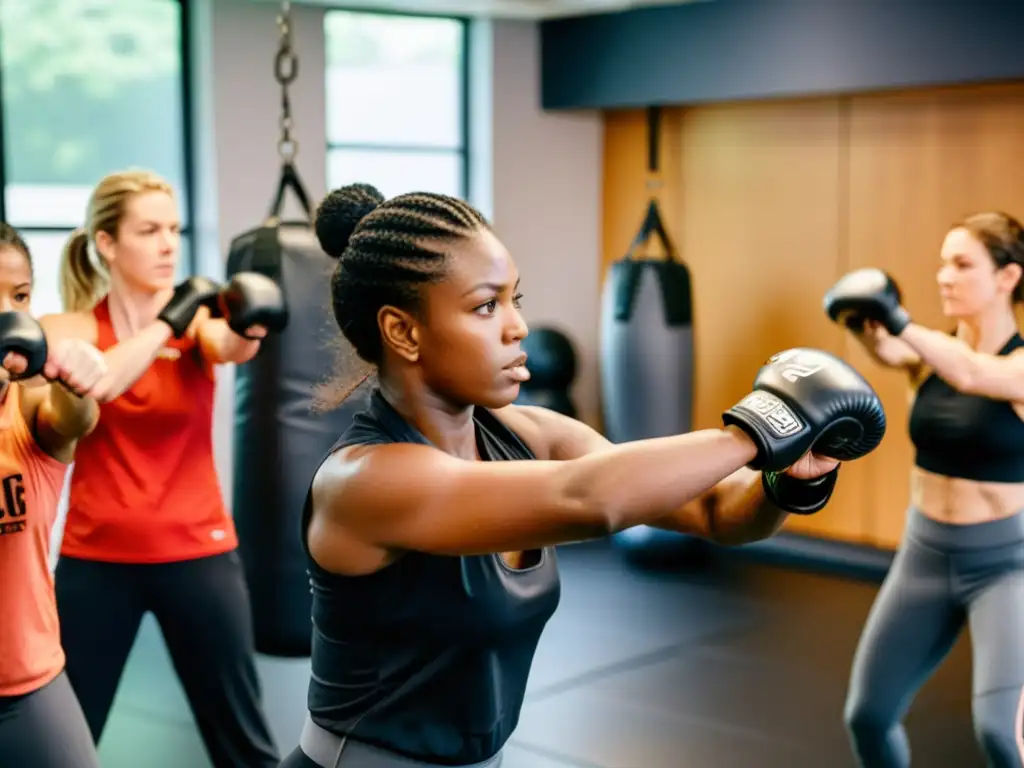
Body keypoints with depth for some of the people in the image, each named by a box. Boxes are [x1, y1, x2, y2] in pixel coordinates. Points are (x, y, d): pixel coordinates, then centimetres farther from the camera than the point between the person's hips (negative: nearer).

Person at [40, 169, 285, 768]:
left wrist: (245, 327, -47)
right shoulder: (73, 329, 0)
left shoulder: (199, 319, -1)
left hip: (198, 553, 0)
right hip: (96, 557, 0)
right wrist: (166, 323, -25)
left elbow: (232, 347, -25)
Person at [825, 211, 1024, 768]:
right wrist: (865, 325, -46)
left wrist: (900, 321, -48)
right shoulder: (930, 352, -2)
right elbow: (886, 351, -24)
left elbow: (971, 374, -35)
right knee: (867, 714, 10)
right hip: (925, 554, 5)